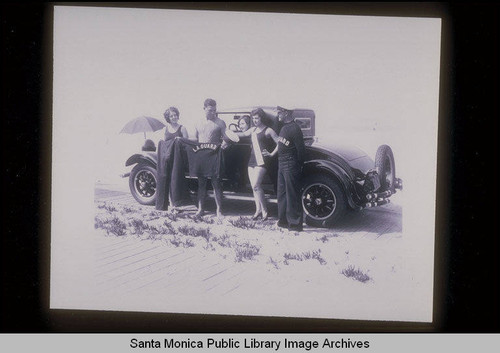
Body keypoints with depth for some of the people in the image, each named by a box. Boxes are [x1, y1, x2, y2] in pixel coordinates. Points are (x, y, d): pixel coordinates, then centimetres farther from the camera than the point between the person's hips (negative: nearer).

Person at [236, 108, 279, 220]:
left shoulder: (268, 131, -3)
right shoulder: (253, 130, 17)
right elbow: (242, 134, 31)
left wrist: (272, 154, -9)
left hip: (262, 161, -7)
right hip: (252, 160, 7)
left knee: (256, 186, -17)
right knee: (254, 186, 6)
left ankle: (264, 211, -10)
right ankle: (258, 210, 13)